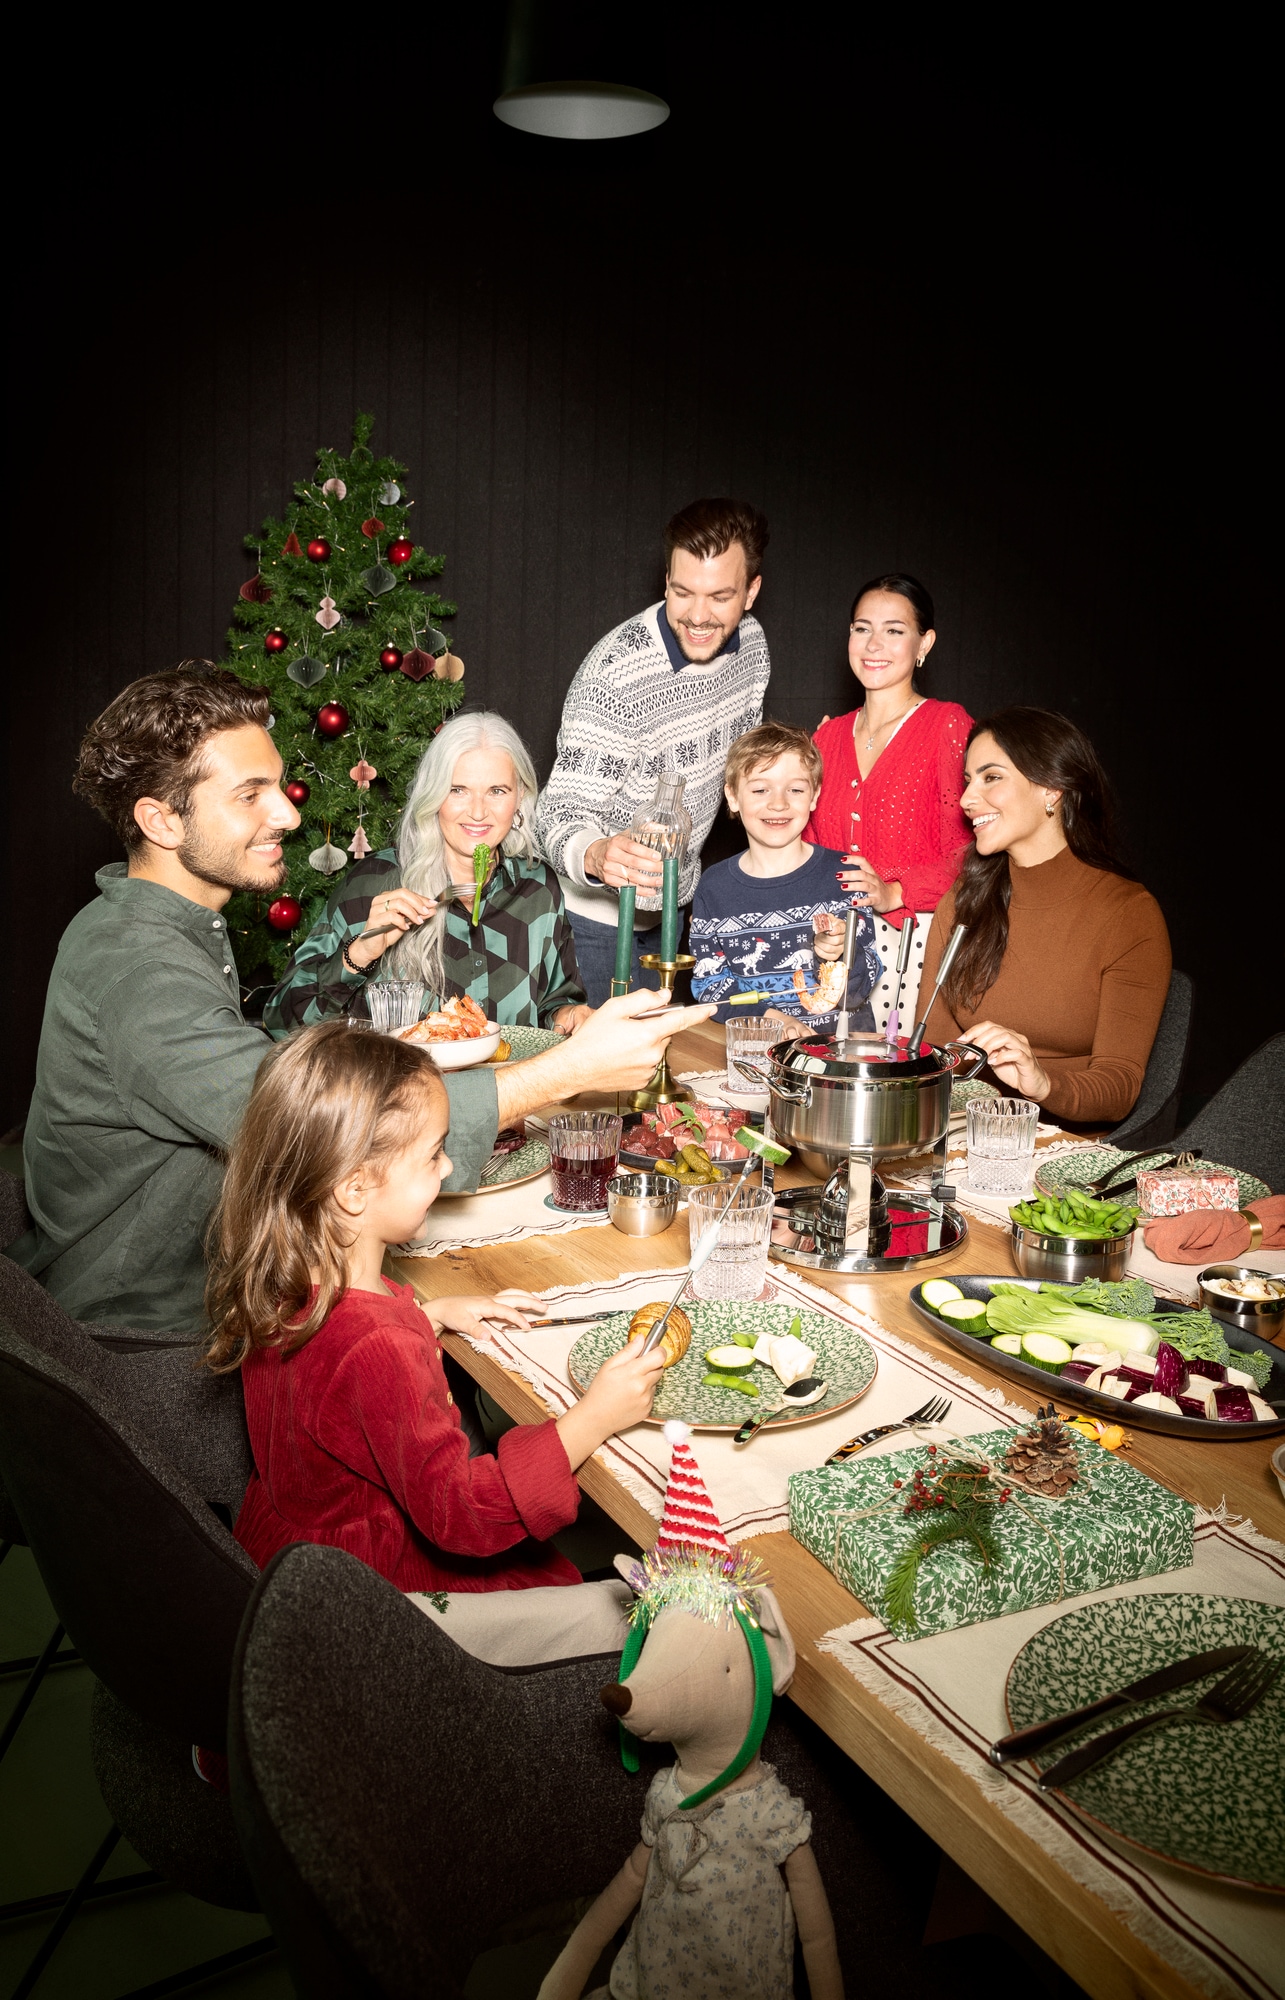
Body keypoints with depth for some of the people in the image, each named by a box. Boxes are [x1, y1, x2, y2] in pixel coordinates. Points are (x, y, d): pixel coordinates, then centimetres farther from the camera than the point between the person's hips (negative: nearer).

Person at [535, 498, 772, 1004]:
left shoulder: (750, 642, -7)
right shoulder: (614, 674, -29)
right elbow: (561, 813, -32)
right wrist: (595, 855, -51)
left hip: (675, 902, 7)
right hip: (599, 911, -6)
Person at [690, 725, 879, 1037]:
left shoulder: (842, 875, 2)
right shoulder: (714, 888, 4)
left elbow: (861, 991, 2)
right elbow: (708, 985, 2)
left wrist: (840, 953, -18)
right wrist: (770, 1018, -13)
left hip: (841, 1040, -1)